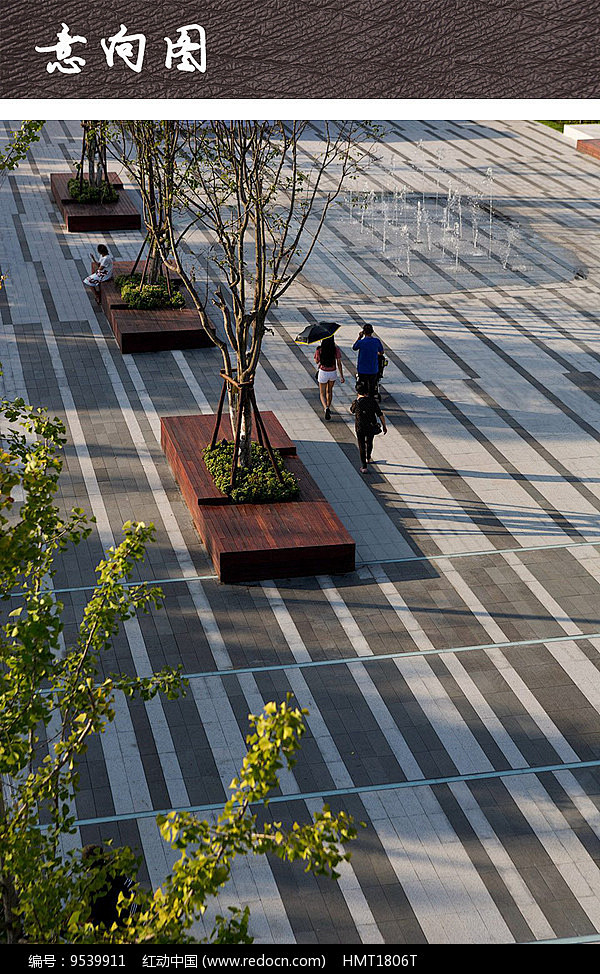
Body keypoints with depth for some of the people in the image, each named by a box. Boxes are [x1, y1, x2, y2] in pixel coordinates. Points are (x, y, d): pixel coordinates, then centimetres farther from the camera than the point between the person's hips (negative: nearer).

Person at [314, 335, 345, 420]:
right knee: (329, 391, 27)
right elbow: (339, 363, -11)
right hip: (332, 373, 2)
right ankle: (328, 408, 38)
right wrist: (341, 376, -6)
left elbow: (316, 361, 1)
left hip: (323, 372, -2)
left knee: (322, 394, 10)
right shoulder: (336, 349, -12)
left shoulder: (319, 350, -14)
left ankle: (326, 408, -17)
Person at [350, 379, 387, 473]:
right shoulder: (373, 401, -9)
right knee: (369, 442, 29)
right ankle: (368, 458, 52)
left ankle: (364, 467, 5)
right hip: (371, 427, 2)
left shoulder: (356, 402, -14)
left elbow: (351, 410, 9)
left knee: (362, 446, 9)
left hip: (360, 428, -2)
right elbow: (381, 415, -7)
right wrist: (384, 426, 5)